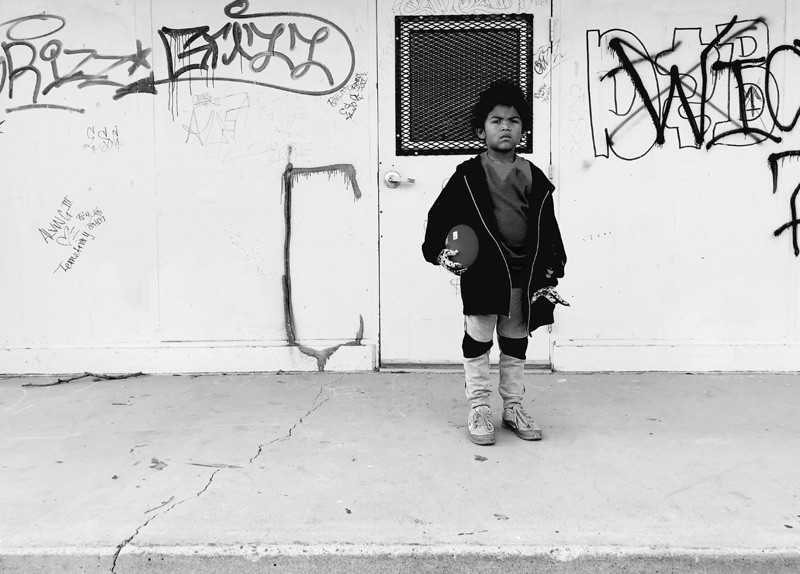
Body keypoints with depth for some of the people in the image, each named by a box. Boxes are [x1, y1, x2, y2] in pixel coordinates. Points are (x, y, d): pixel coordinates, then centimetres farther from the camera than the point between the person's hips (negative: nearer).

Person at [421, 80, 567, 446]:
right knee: (478, 341, 3)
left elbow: (548, 229, 10)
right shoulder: (468, 177, -5)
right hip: (482, 273, -4)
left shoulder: (534, 178, 6)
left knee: (516, 344, 13)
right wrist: (440, 252, -12)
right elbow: (440, 216, 0)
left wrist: (550, 273, 7)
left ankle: (513, 408, 26)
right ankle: (478, 409, 16)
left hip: (524, 275, 4)